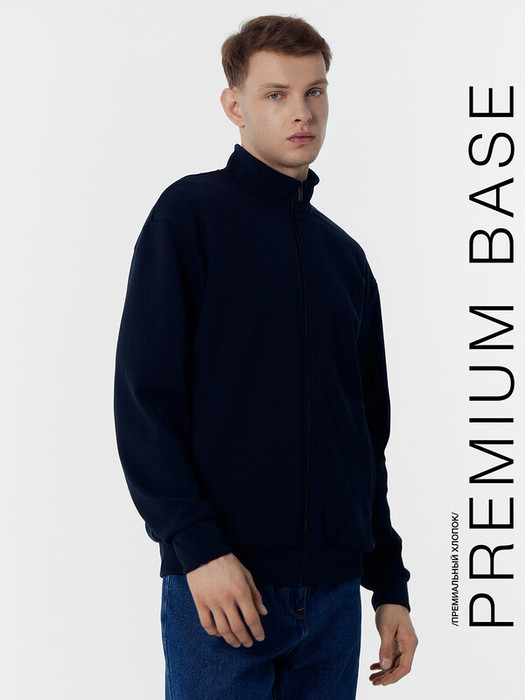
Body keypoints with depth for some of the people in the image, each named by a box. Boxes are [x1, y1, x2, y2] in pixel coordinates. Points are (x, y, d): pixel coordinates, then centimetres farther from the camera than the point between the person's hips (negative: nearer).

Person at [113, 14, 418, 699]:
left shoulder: (346, 256, 15)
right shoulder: (191, 213, -2)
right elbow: (143, 397, -9)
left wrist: (391, 585, 14)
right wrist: (198, 545, -17)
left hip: (334, 591, 5)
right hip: (218, 587, -5)